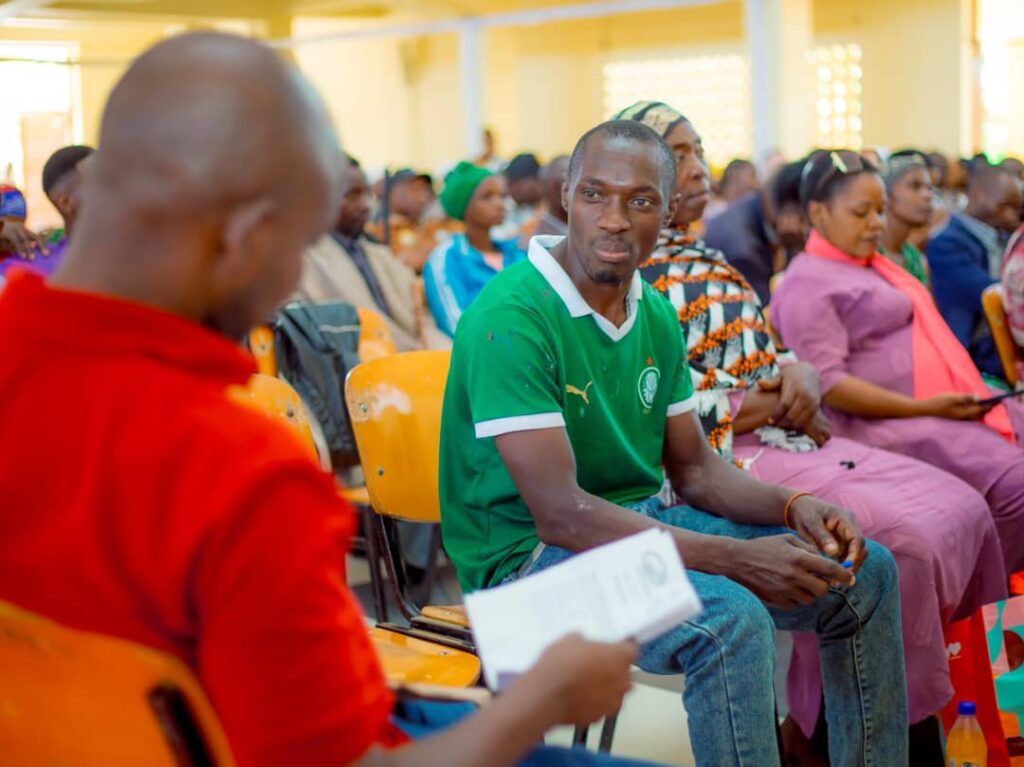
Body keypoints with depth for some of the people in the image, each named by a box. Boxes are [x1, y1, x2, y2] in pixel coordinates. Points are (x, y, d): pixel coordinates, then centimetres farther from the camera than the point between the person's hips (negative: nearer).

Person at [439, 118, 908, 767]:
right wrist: (736, 557, -30)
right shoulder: (511, 318, -21)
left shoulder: (655, 314, 6)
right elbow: (560, 514, -26)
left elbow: (694, 469, 10)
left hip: (644, 523, 8)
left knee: (865, 572, 3)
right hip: (533, 552, -8)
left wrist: (794, 507, -10)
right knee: (731, 618, -34)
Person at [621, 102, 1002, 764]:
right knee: (904, 541, -22)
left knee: (963, 509, -1)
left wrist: (800, 375, -3)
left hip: (789, 437, 9)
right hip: (721, 460, -9)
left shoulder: (706, 258, 21)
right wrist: (772, 405, -12)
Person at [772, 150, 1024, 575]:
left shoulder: (874, 265, 23)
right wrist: (924, 407, -21)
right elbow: (828, 385, -17)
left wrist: (972, 393, 10)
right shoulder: (808, 284, -7)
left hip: (951, 406, 10)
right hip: (894, 426, -10)